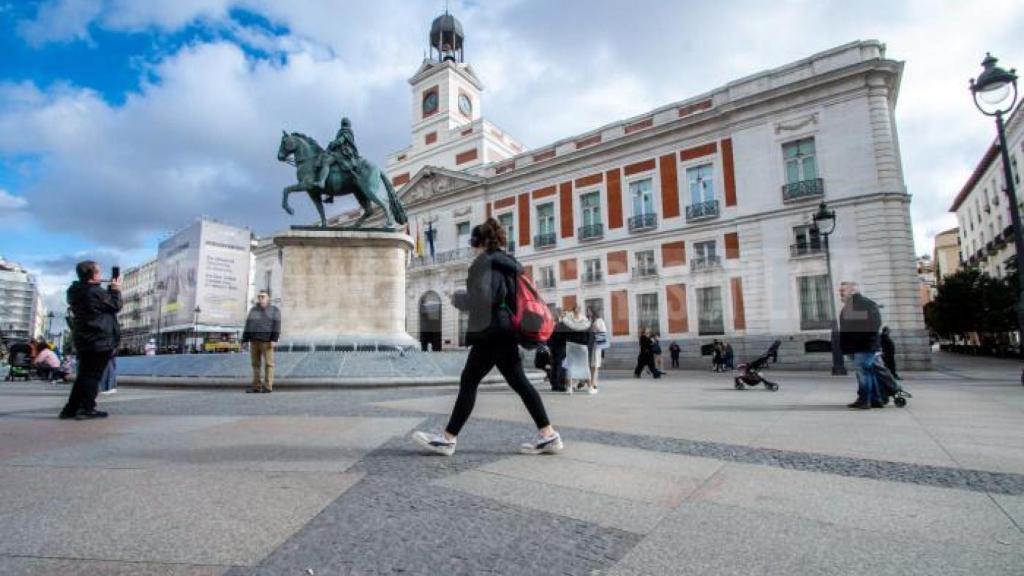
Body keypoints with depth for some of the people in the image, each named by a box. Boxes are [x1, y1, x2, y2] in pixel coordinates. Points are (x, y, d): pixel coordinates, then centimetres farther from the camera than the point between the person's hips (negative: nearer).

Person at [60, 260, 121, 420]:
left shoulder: (75, 292, 12)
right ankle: (86, 409, -3)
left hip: (83, 339, 9)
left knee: (84, 374, 15)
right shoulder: (96, 291, -16)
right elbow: (115, 306, -7)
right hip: (100, 339, -9)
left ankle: (71, 408, 17)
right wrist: (116, 290, 5)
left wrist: (109, 289, 16)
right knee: (93, 375, -4)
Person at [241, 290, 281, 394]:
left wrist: (273, 340, -18)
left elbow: (276, 326, -8)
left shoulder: (274, 310, 0)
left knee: (268, 363, -5)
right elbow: (248, 326, 10)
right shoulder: (253, 310, 12)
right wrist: (245, 341, 3)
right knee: (256, 364, 5)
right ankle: (256, 387, 10)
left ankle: (268, 387, -3)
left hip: (266, 341, -5)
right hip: (254, 341, 5)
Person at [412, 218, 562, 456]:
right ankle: (548, 435, 9)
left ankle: (448, 438, 5)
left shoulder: (485, 261, -10)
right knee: (519, 382, 9)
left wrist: (457, 298, -2)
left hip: (491, 332, -9)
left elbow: (480, 299, -20)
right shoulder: (508, 262, 17)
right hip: (506, 330, 9)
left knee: (469, 382, -3)